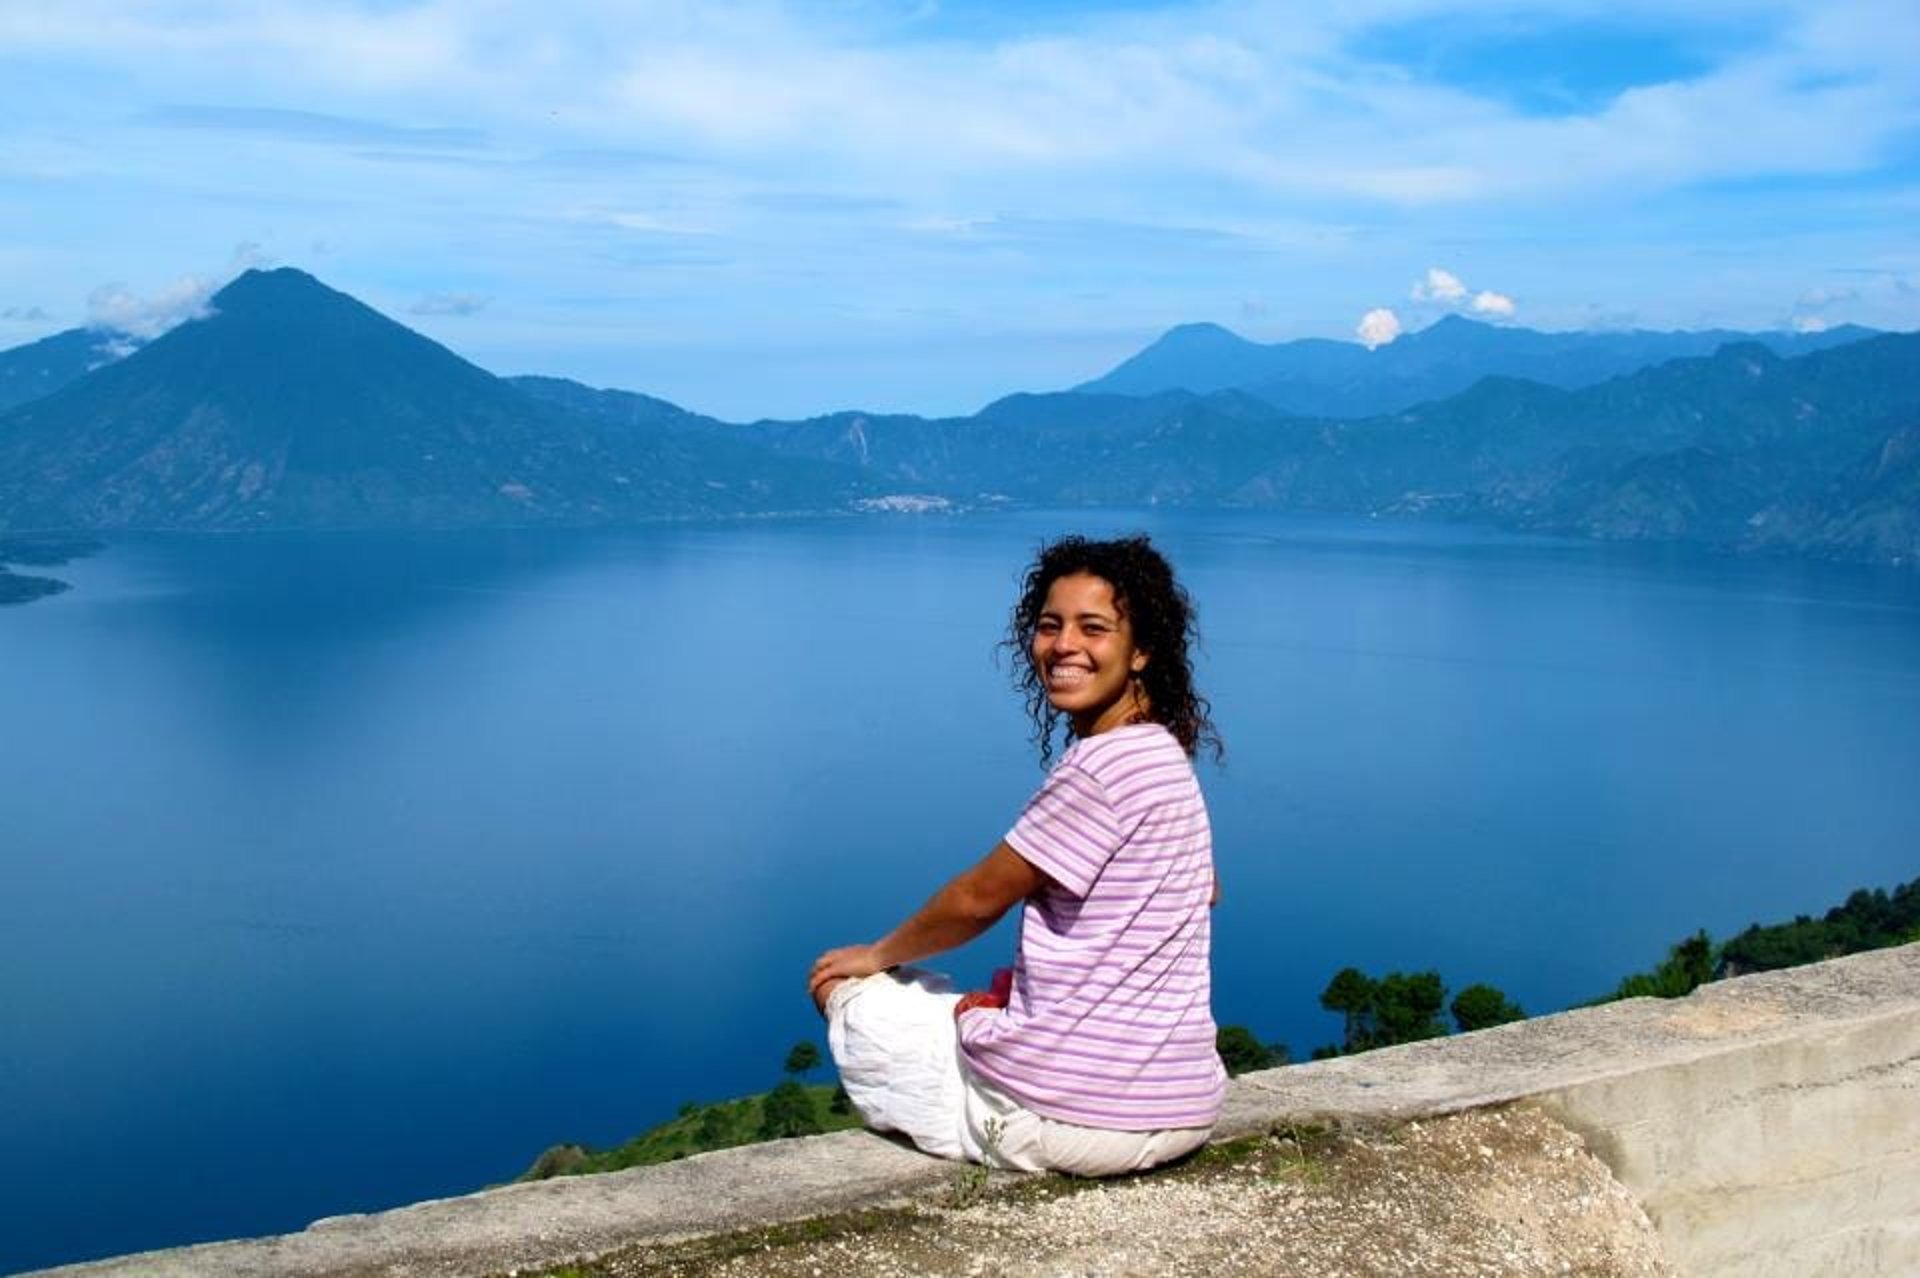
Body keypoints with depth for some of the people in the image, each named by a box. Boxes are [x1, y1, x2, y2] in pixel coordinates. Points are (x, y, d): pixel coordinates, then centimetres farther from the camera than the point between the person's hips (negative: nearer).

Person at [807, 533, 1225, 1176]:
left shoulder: (1108, 763, -20)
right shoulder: (1162, 755, 8)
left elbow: (978, 898, -11)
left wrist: (878, 955, 9)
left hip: (1071, 1119, -9)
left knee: (848, 987, 12)